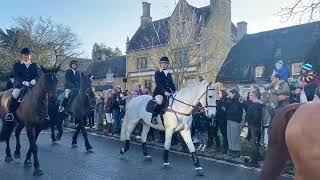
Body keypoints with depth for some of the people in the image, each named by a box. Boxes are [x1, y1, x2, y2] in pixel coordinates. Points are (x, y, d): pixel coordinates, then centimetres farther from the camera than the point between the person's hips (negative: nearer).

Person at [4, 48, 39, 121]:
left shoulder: (34, 65, 19)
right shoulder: (17, 65, 11)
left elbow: (37, 75, 10)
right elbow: (16, 76, -1)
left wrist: (34, 80, -13)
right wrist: (23, 81, -19)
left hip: (32, 84, 2)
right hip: (20, 84, -2)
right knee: (15, 94, -30)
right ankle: (10, 112, -20)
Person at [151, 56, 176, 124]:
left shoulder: (169, 74, 22)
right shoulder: (157, 73, 3)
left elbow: (172, 84, 18)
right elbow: (158, 84, -11)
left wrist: (174, 91, -2)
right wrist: (164, 92, -24)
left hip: (168, 92, 7)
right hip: (159, 92, -6)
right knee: (160, 102, -35)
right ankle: (154, 117, -25)